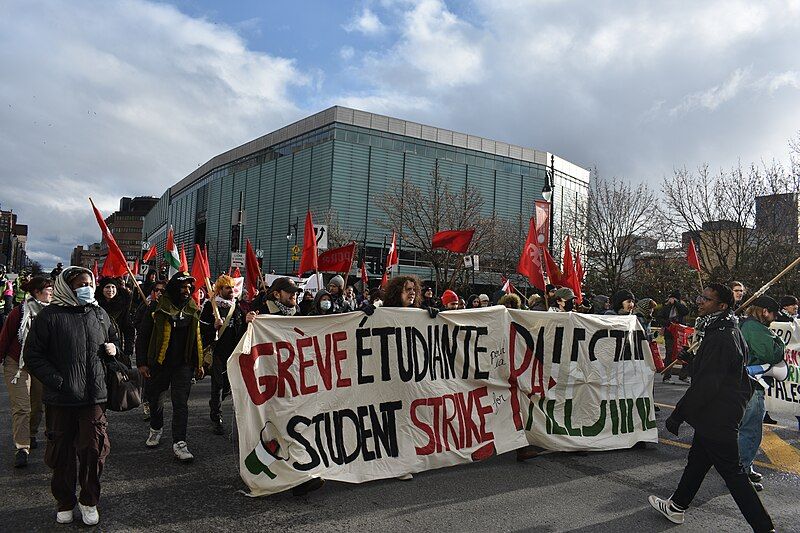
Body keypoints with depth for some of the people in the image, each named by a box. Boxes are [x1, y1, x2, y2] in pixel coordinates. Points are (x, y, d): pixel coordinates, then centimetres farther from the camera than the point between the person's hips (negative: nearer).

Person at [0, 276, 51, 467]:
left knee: (37, 405, 15)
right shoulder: (20, 311, -11)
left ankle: (31, 436, 36)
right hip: (17, 365, -5)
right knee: (21, 407, -9)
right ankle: (22, 448, -8)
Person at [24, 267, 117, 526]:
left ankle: (89, 501, 22)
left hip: (94, 396, 3)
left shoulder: (99, 314, 9)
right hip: (61, 398, -2)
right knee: (63, 451, 10)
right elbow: (32, 356, -5)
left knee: (94, 448, 2)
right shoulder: (50, 315, -5)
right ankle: (65, 502, 30)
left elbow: (113, 339, 25)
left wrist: (113, 348, 0)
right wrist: (58, 381, -14)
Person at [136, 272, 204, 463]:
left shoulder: (193, 310, 5)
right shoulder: (156, 307, -6)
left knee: (181, 404, -4)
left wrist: (198, 364, 10)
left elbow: (196, 339, 12)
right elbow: (143, 336, -3)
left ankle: (179, 443, -1)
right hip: (158, 363, -1)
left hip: (183, 365, 1)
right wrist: (142, 363, -7)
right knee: (155, 400, 15)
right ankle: (155, 429, 41)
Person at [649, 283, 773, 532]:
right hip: (723, 411, 11)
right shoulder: (732, 332, 8)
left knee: (732, 473, 0)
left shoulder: (720, 339, -24)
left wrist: (677, 414, -19)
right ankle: (676, 507, 33)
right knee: (697, 460, 20)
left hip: (718, 417, -11)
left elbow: (705, 384, -25)